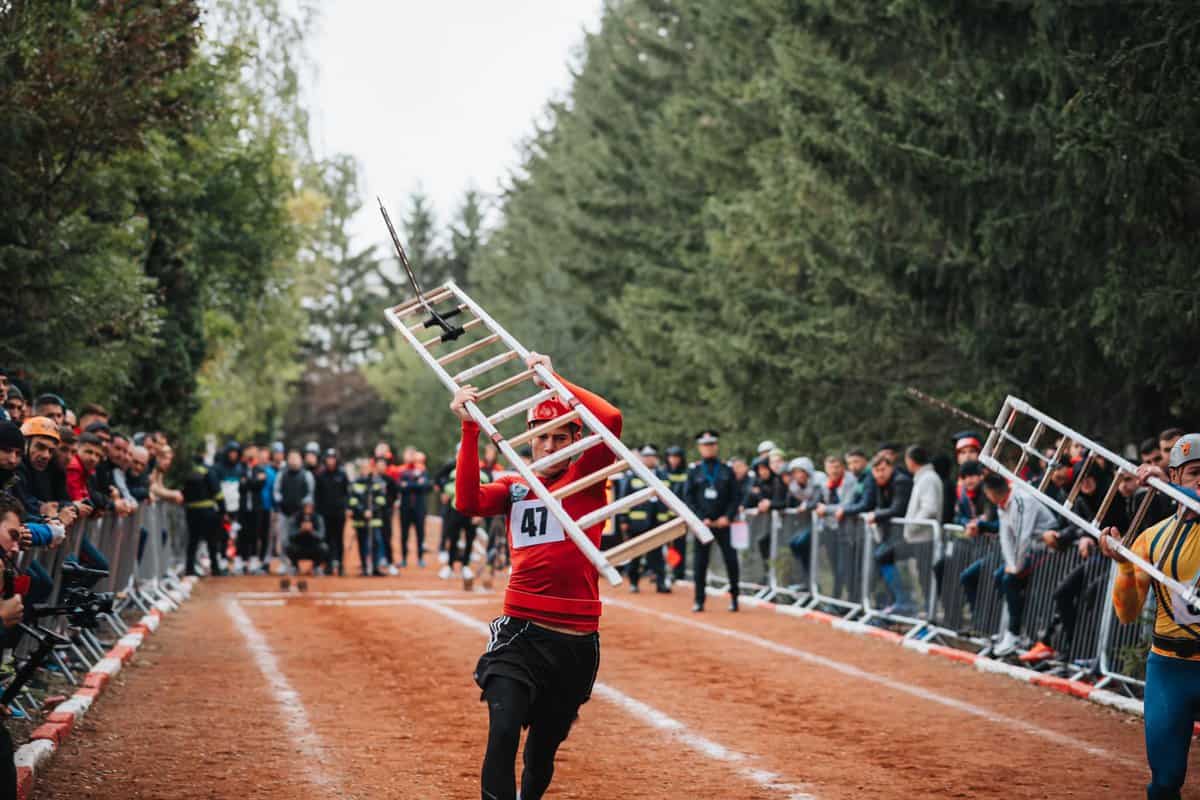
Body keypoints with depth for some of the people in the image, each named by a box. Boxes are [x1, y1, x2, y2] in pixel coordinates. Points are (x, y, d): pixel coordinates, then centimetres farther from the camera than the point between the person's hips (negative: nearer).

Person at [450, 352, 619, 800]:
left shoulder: (586, 477, 5)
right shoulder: (515, 487, 14)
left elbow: (611, 419, -11)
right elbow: (467, 502, -5)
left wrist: (553, 378, -3)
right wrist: (470, 430, -6)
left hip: (577, 640, -1)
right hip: (520, 633, 1)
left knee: (544, 751, 12)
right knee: (503, 732, -21)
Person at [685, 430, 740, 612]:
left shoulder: (727, 471, 8)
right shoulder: (694, 472, 6)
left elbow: (735, 498, 5)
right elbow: (688, 498, 2)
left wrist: (727, 517, -10)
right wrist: (701, 519, -9)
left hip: (723, 523, 0)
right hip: (702, 523, 0)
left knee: (731, 560, -4)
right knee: (700, 563, 1)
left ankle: (734, 597, 7)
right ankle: (699, 601, 8)